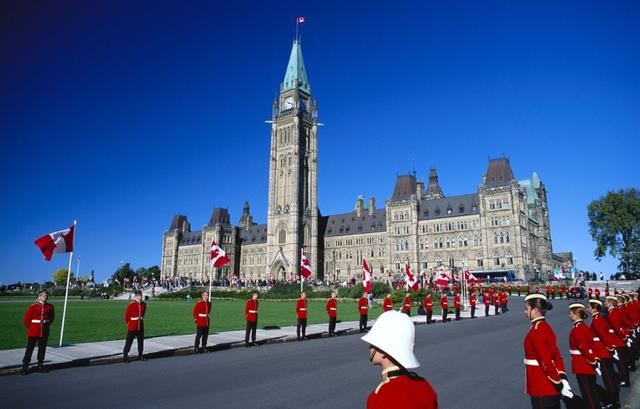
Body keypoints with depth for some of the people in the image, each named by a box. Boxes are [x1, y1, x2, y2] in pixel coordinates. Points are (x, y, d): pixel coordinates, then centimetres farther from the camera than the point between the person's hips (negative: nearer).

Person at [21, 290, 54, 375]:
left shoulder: (50, 307, 3)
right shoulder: (33, 306, -8)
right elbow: (26, 319, -1)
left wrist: (47, 324, 11)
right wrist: (31, 327, 5)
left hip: (44, 332, 3)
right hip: (33, 332, -3)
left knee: (42, 348, 10)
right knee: (30, 348, -1)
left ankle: (40, 365, 21)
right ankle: (25, 367, 8)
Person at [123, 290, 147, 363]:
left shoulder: (144, 304, 5)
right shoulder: (131, 305, -12)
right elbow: (127, 315, -7)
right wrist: (128, 323, -1)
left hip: (140, 327, 6)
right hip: (132, 327, -6)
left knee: (141, 341, 11)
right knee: (129, 341, -1)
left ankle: (140, 355, 21)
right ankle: (125, 356, 8)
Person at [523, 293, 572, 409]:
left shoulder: (536, 331, -20)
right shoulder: (546, 326, 9)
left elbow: (545, 362, -22)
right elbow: (557, 355, 9)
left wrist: (559, 384, -17)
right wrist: (562, 378, 4)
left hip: (542, 389, -9)